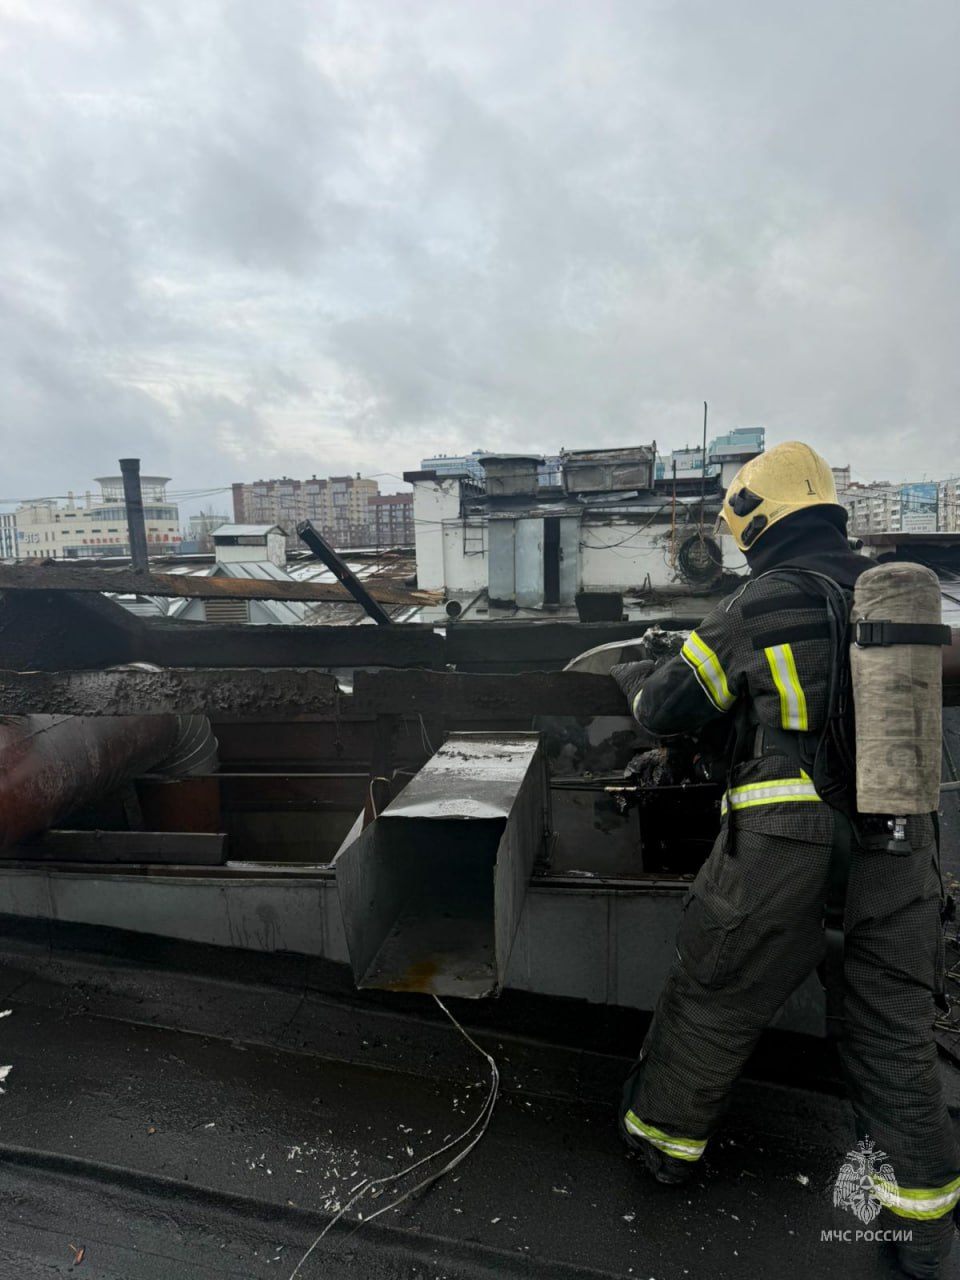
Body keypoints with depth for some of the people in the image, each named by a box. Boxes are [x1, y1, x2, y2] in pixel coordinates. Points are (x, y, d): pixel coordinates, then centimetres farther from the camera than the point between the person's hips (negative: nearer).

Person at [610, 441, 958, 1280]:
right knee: (892, 1031, 20)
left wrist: (633, 678, 21)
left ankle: (666, 1134, 34)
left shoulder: (757, 607, -9)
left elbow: (667, 711, -1)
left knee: (715, 1005, 14)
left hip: (786, 846, -5)